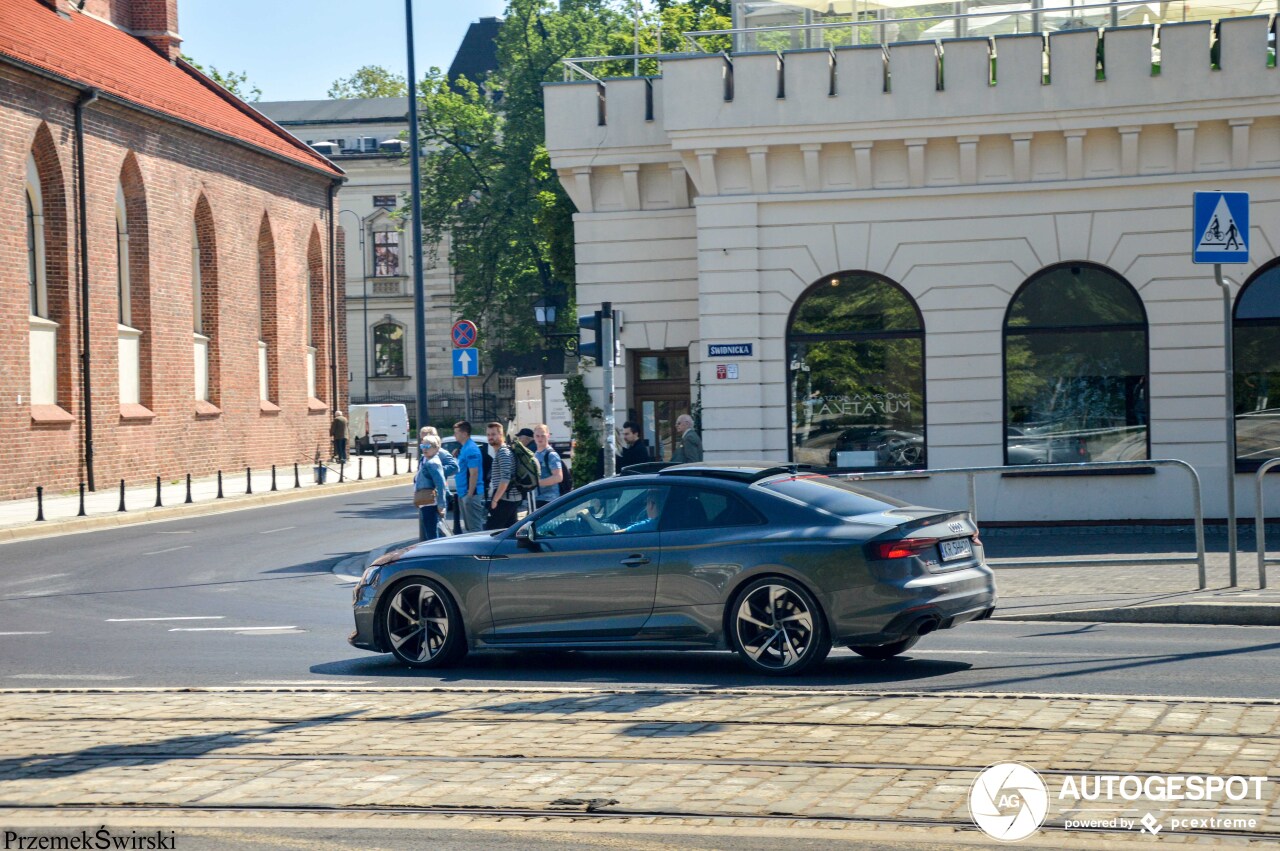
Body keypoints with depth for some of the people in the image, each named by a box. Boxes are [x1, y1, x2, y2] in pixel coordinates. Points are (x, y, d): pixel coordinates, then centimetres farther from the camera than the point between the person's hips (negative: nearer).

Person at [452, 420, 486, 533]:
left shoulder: (471, 449, -16)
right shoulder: (464, 448, 15)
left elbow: (474, 473, -21)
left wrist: (470, 494, -22)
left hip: (471, 494, -10)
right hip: (463, 494, 10)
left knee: (474, 527, -8)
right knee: (468, 526, 14)